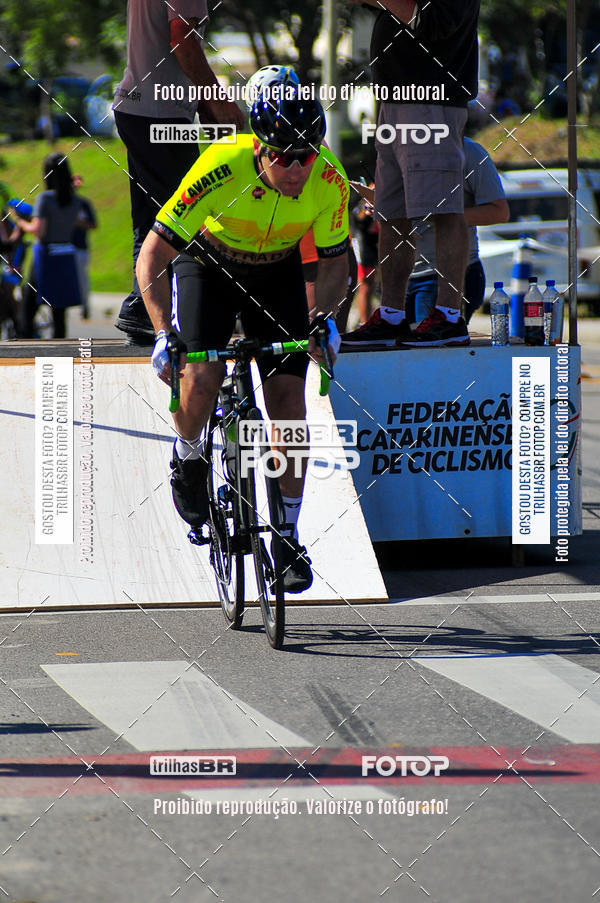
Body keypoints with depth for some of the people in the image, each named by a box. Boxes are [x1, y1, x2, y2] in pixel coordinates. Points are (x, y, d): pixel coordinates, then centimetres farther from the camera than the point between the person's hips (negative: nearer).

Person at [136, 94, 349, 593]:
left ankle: (289, 536, 2)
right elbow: (153, 256, -30)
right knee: (200, 379, -24)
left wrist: (326, 319, -27)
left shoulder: (329, 181, -27)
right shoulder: (222, 168, -35)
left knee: (288, 398, -9)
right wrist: (164, 334, -41)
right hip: (208, 265, -2)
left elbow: (333, 261, -9)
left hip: (278, 272, 2)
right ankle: (189, 458, 10)